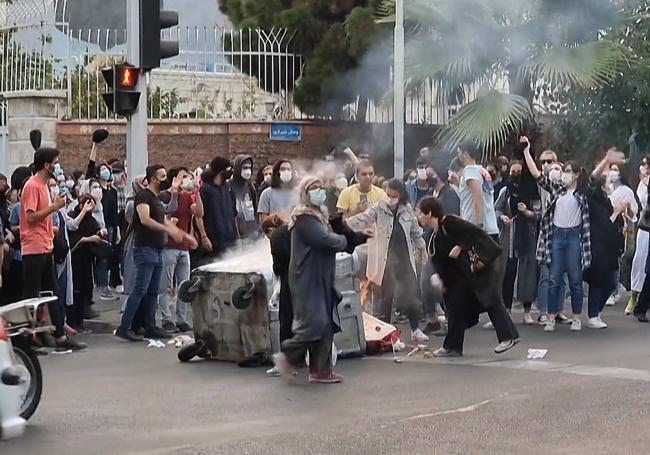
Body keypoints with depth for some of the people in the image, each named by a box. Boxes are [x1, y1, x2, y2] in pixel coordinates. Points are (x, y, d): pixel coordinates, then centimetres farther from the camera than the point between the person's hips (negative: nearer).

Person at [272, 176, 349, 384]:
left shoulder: (318, 216, 19)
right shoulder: (304, 218, -15)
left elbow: (328, 240, 17)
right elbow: (325, 241, -22)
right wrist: (342, 240, -5)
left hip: (321, 279, 10)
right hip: (308, 279, -10)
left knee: (326, 325, 8)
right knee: (313, 322, -14)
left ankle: (321, 369, 13)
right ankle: (288, 357, 3)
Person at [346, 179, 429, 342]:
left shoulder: (407, 209, 3)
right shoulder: (378, 209, -7)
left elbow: (415, 230, 16)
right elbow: (360, 221, -18)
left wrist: (421, 248, 22)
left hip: (404, 256, 3)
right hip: (384, 259, -3)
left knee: (412, 293, 7)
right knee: (385, 296, 1)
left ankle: (415, 330, 20)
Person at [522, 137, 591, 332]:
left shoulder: (582, 192, 5)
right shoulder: (556, 188, 9)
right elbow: (536, 173, 5)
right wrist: (526, 151, 0)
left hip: (574, 236, -2)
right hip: (556, 236, 2)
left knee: (575, 280, 4)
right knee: (554, 280, 3)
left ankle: (576, 318, 12)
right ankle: (551, 319, 6)